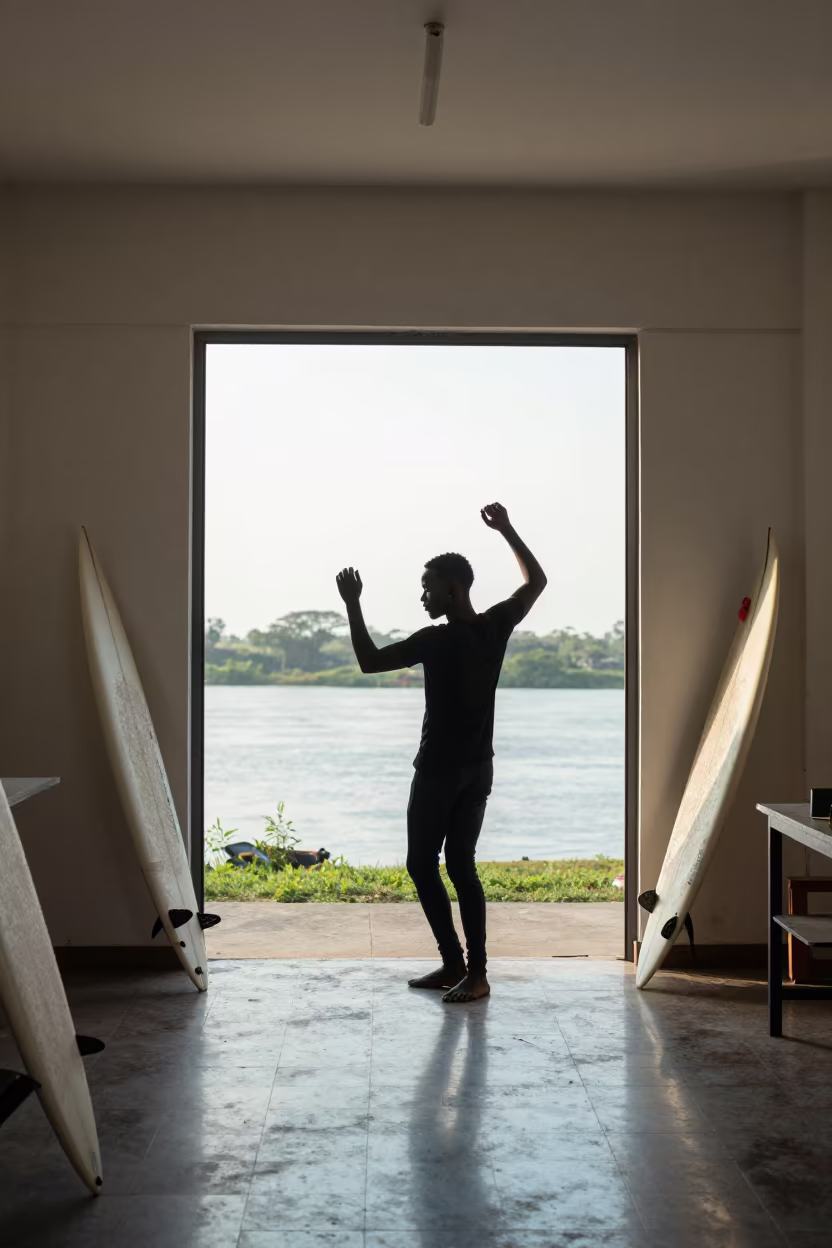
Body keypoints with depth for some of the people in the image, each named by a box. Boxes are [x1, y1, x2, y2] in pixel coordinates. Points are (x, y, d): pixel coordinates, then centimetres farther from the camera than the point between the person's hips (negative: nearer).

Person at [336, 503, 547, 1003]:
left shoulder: (436, 640, -16)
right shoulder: (495, 627, 0)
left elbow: (370, 661, -9)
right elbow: (537, 581, 16)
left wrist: (353, 605, -6)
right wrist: (506, 530, 17)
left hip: (440, 770, -7)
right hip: (478, 769, 7)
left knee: (423, 864, 3)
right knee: (462, 866, 9)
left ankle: (456, 965, 0)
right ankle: (474, 971, 7)